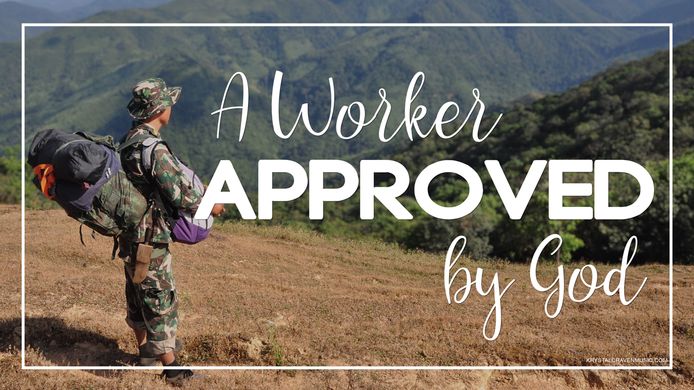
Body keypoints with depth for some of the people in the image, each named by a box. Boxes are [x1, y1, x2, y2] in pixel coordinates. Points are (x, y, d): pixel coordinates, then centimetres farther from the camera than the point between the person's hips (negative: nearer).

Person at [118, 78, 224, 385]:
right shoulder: (154, 149, -24)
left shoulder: (129, 141, 5)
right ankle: (171, 368, 9)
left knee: (138, 294, 22)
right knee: (161, 301, 0)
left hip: (130, 234, 9)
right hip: (150, 240, -9)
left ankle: (145, 349, 38)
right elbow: (180, 194, -22)